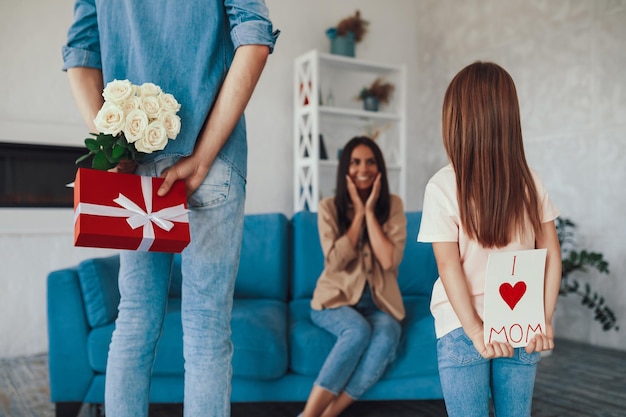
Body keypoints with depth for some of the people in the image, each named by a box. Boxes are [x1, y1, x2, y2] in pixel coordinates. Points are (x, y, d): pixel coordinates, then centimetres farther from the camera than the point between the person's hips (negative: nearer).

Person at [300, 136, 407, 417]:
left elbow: (389, 260, -12)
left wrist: (370, 211, -13)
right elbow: (336, 261, -14)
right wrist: (358, 213, -11)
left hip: (378, 302, 2)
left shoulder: (393, 206, 1)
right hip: (336, 299, -1)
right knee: (359, 330, -34)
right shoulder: (329, 207, -1)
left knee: (387, 335, -32)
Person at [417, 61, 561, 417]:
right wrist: (544, 319, 1)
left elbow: (449, 265, -14)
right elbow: (552, 255, 0)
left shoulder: (444, 186, -13)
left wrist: (475, 331, -10)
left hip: (464, 328, -3)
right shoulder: (530, 180, -1)